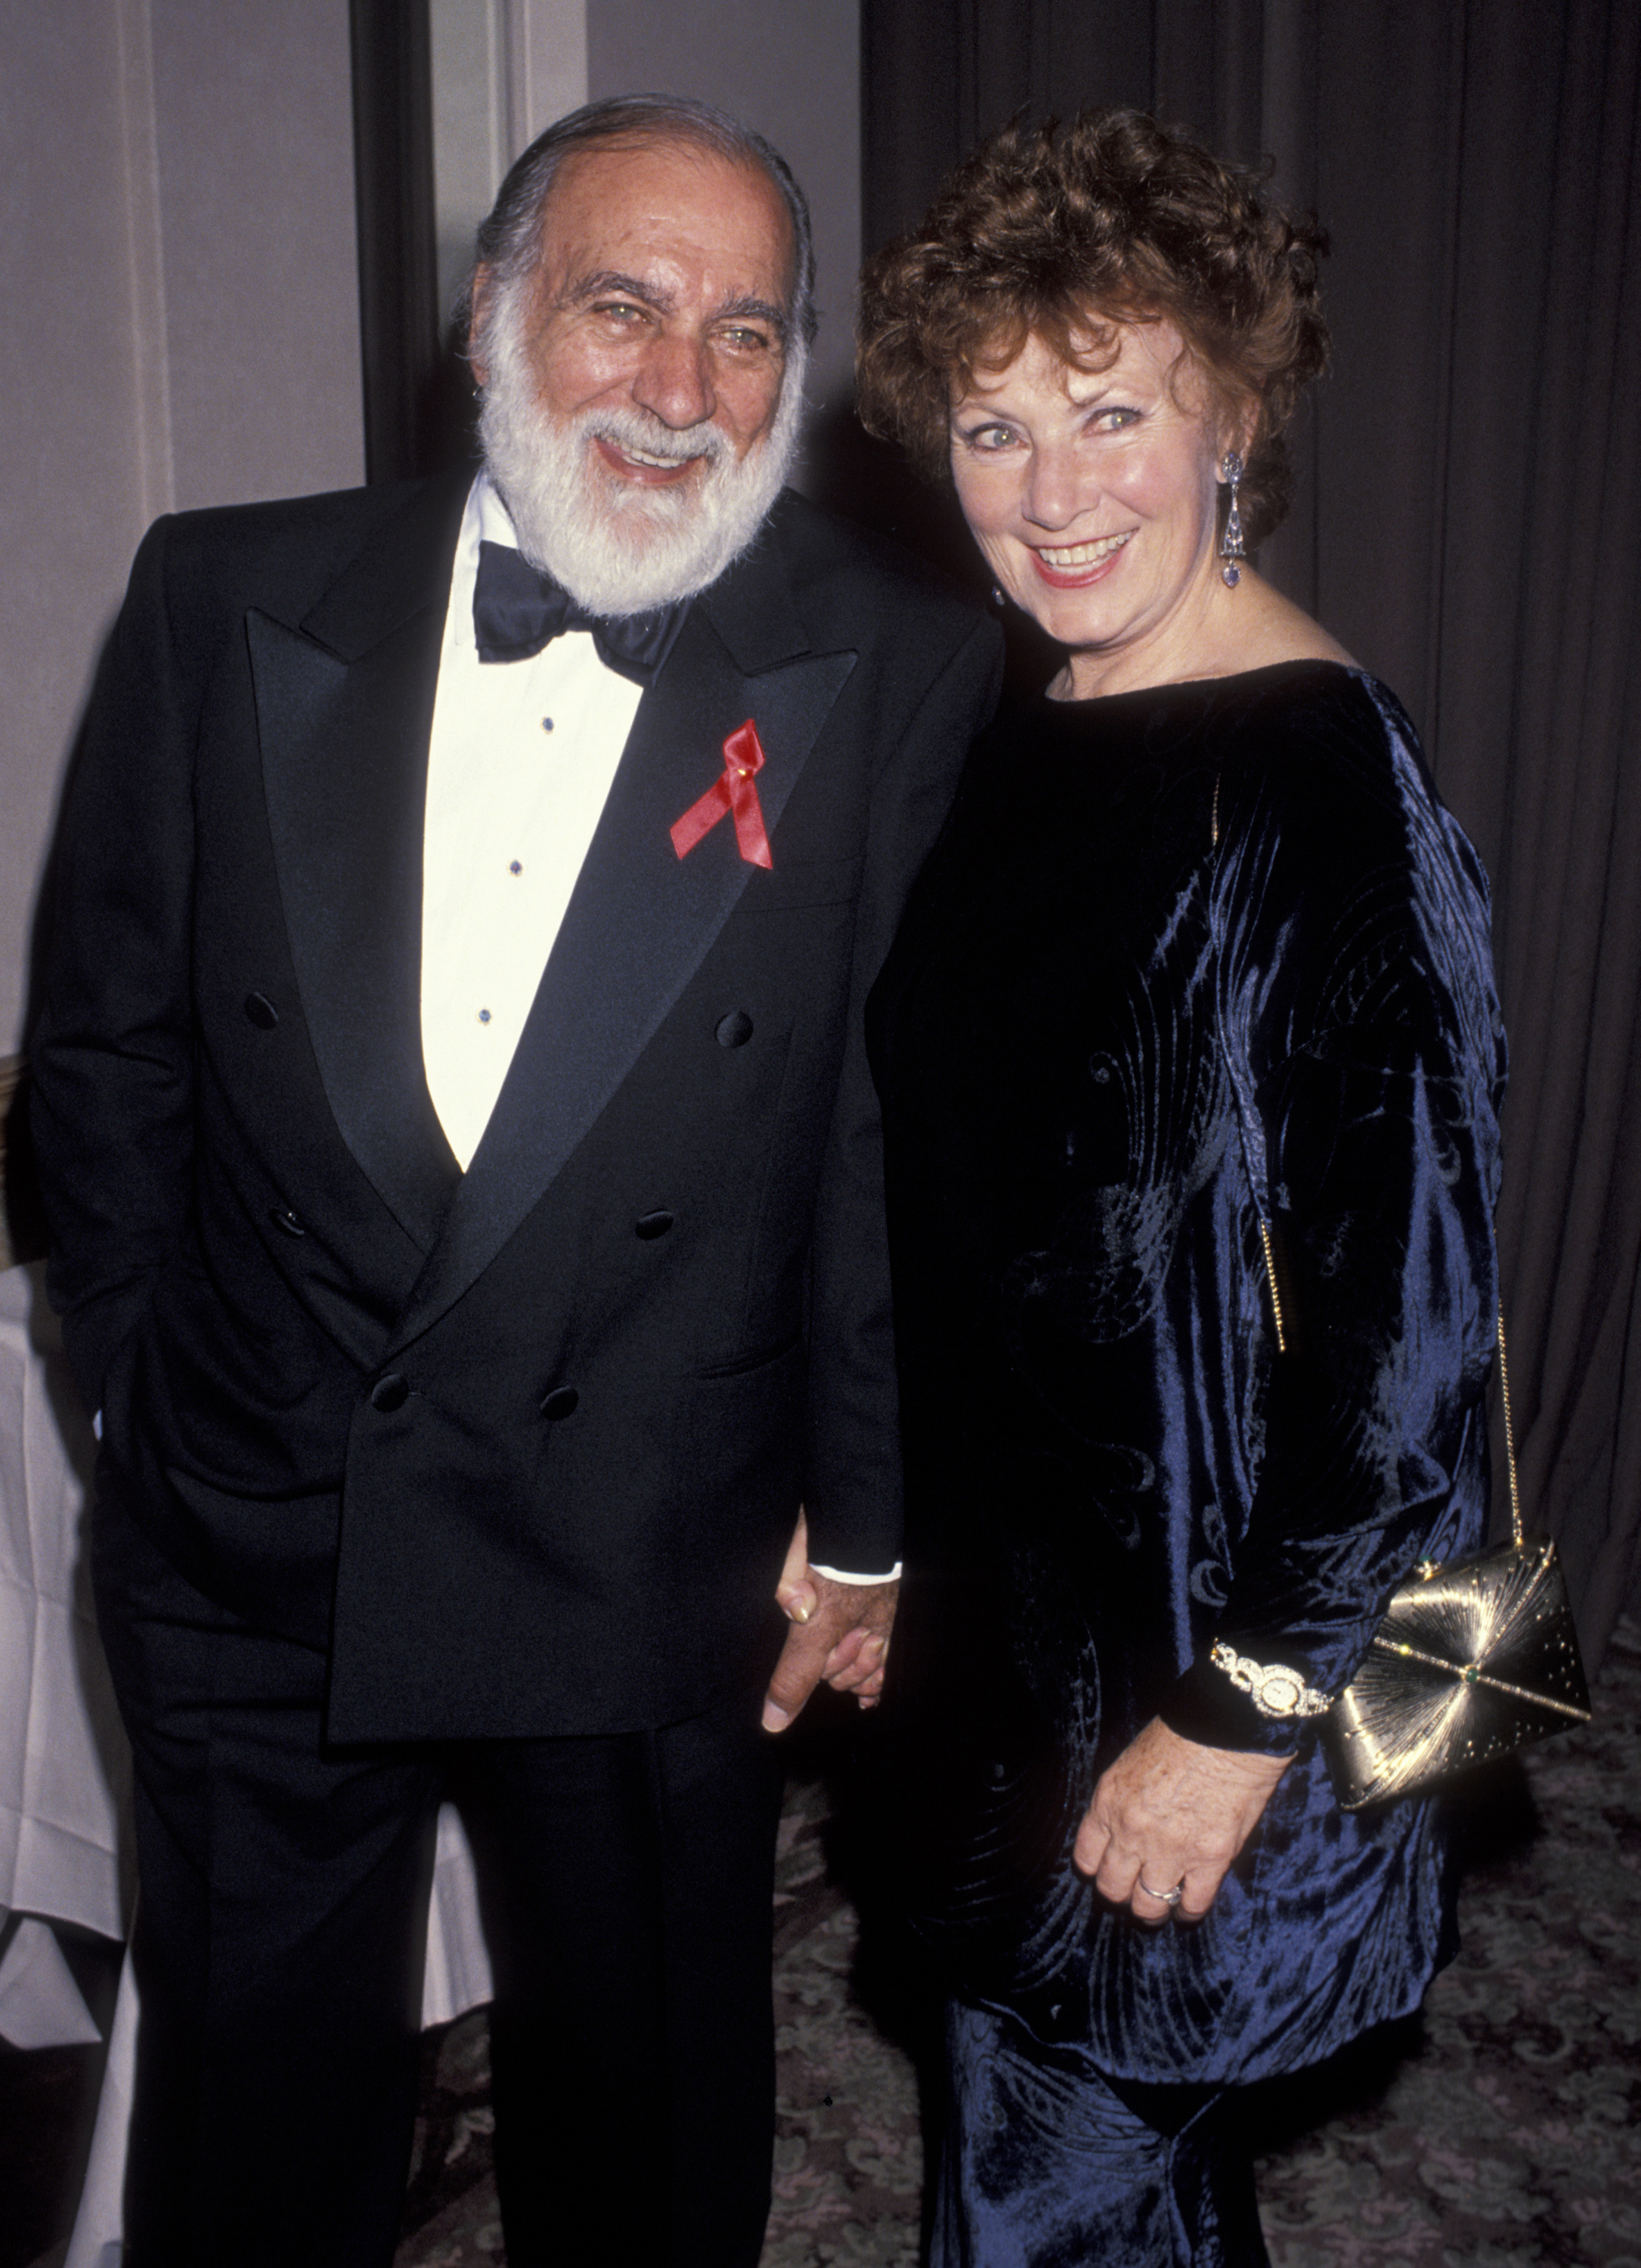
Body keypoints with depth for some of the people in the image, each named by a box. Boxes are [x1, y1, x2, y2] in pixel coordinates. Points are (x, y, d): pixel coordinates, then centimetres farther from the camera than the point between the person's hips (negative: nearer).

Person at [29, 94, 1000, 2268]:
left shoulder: (903, 675, -9)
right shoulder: (228, 600, -4)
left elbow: (907, 1134, -7)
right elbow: (107, 1044, 3)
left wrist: (864, 1520, -3)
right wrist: (145, 1400, 5)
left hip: (655, 1582, -1)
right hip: (251, 1555, 2)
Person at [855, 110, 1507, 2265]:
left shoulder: (1325, 796, -21)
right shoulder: (1042, 738, 4)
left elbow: (1406, 1315, -21)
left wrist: (1244, 1712, -16)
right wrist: (873, 1531, 15)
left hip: (1191, 1643, -7)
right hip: (1010, 1602, 7)